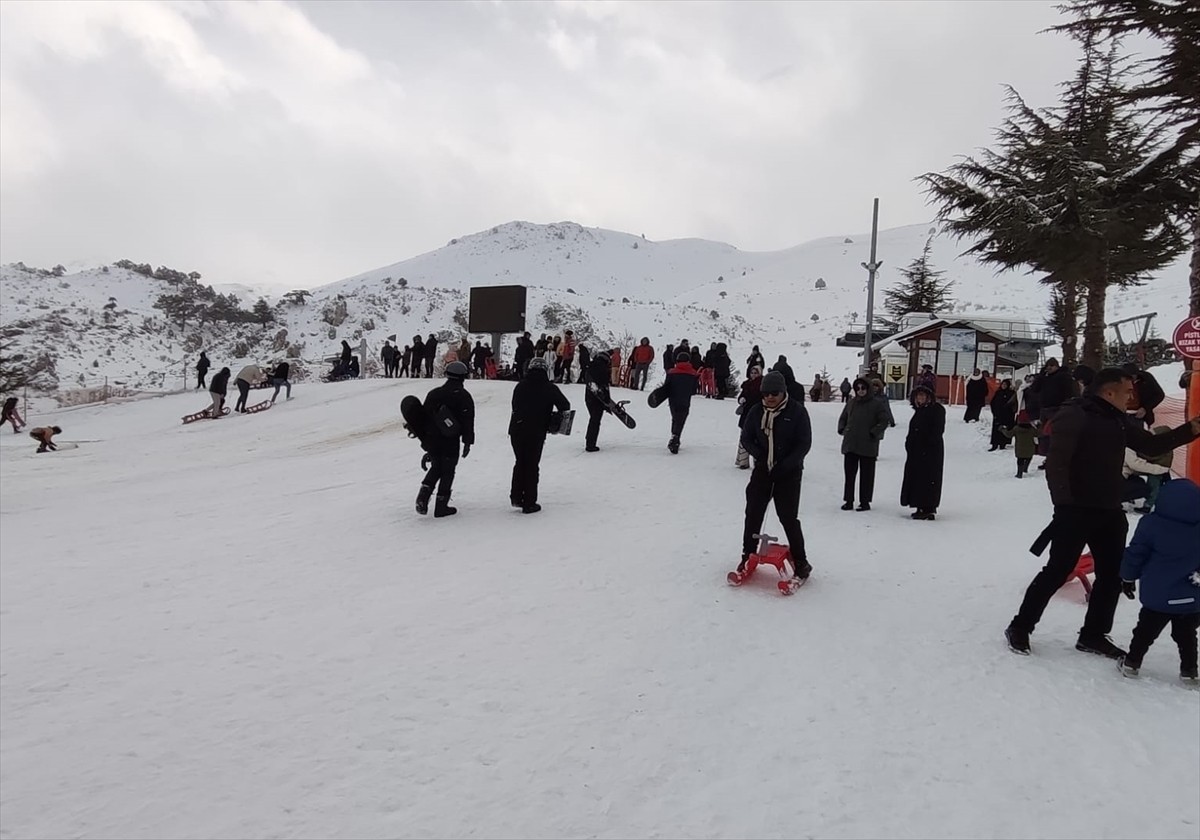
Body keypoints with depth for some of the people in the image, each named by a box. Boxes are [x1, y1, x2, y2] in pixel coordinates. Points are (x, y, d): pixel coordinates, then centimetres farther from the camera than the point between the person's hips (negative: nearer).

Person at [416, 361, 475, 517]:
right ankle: (441, 506, 9)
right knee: (447, 472, 6)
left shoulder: (433, 393, 9)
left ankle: (424, 493, -1)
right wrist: (467, 442, -5)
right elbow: (468, 421, -9)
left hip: (431, 441, 5)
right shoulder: (463, 396, -6)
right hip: (450, 442, -5)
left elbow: (424, 416, 12)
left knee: (436, 467, 21)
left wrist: (424, 437, 19)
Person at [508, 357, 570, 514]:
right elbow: (565, 406, -3)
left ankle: (516, 496, 15)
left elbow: (514, 406, 9)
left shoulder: (520, 386, 6)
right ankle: (529, 503, 8)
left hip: (516, 430, 3)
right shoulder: (550, 388, -4)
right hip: (536, 433, -3)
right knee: (532, 466, 6)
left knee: (520, 463, 20)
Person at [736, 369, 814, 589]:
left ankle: (801, 563, 7)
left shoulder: (797, 411, -10)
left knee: (788, 517, -5)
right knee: (753, 513, 4)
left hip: (789, 472, -4)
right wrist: (760, 455, -8)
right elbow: (746, 438, 9)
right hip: (762, 470, 4)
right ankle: (748, 556, 20)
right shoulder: (756, 411, 0)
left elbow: (804, 444, -10)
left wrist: (784, 466, -16)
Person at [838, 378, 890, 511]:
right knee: (849, 473, 7)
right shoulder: (851, 403, 11)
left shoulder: (877, 405, -3)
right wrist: (842, 429, 7)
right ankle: (849, 500, 14)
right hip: (850, 444, 4)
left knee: (866, 475, 4)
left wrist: (874, 433, -13)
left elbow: (884, 422, -5)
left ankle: (865, 502, 12)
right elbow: (843, 418, 22)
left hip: (868, 446, -4)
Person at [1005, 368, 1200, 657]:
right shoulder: (1074, 416, -14)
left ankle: (1093, 635, 25)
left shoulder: (1120, 421, 11)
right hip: (1076, 510, -8)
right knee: (1057, 571, -6)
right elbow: (1056, 463, -18)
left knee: (1112, 574, 12)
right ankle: (1020, 627, 6)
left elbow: (1151, 445, 21)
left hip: (1109, 512, 9)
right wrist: (1064, 504, -22)